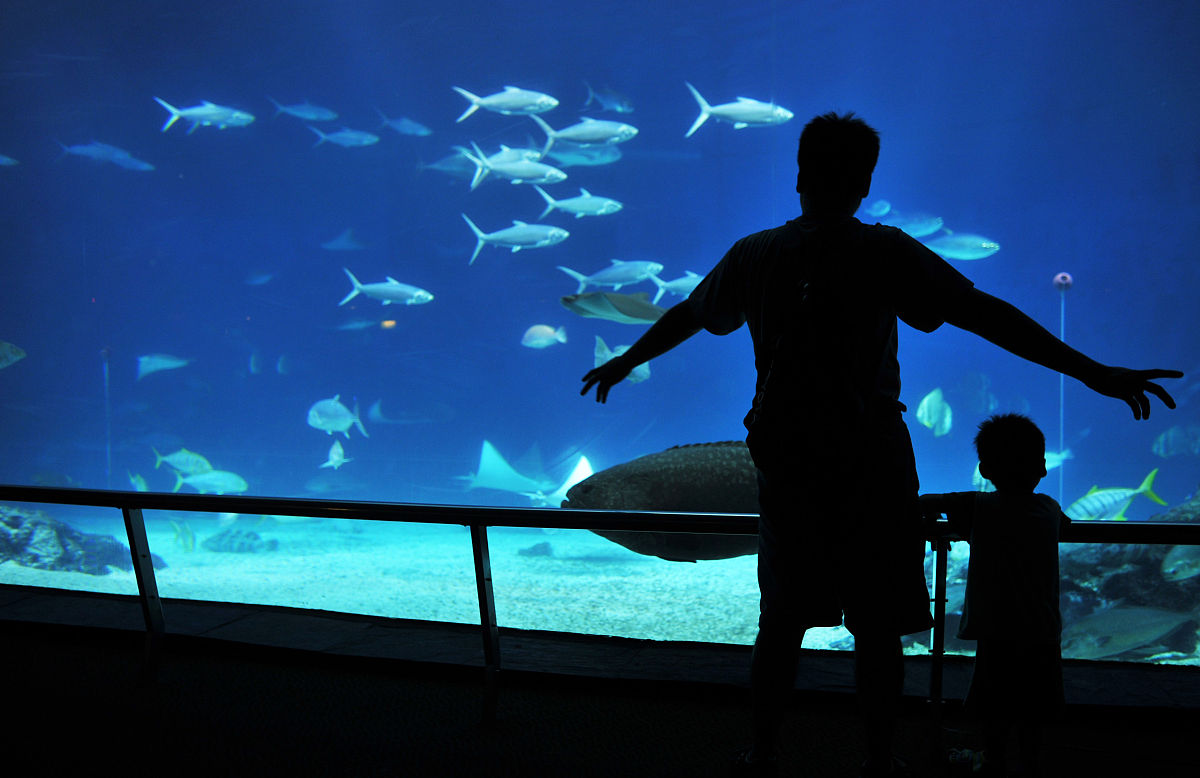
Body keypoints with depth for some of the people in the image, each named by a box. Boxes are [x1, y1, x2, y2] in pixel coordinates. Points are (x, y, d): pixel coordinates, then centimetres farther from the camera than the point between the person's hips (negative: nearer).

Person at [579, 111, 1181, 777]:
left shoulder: (756, 255, 1)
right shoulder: (884, 253, -10)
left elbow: (684, 316, 15)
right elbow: (985, 314, -15)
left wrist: (624, 362, 32)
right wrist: (1093, 373, -13)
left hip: (786, 467, 3)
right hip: (873, 467, -3)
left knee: (781, 624, 15)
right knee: (878, 628, 11)